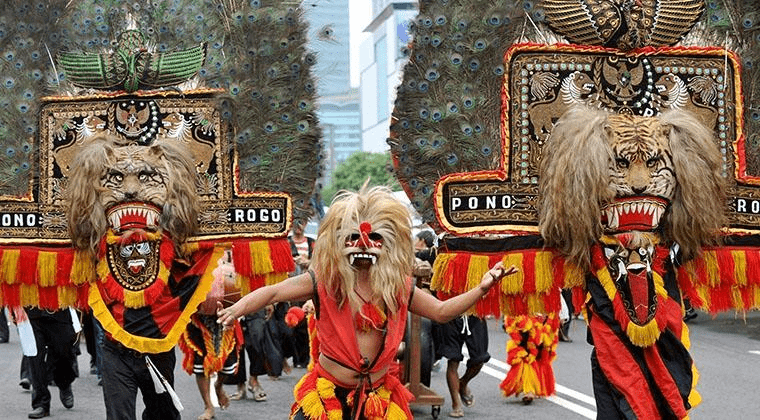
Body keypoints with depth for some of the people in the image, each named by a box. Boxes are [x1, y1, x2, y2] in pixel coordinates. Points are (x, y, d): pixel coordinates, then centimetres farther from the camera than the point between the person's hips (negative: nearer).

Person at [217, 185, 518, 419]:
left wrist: (481, 289, 2)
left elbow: (441, 311, 12)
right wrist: (236, 309, -32)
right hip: (330, 391, -3)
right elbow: (272, 293, -13)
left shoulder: (398, 286, 2)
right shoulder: (324, 280, -9)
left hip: (378, 394, 3)